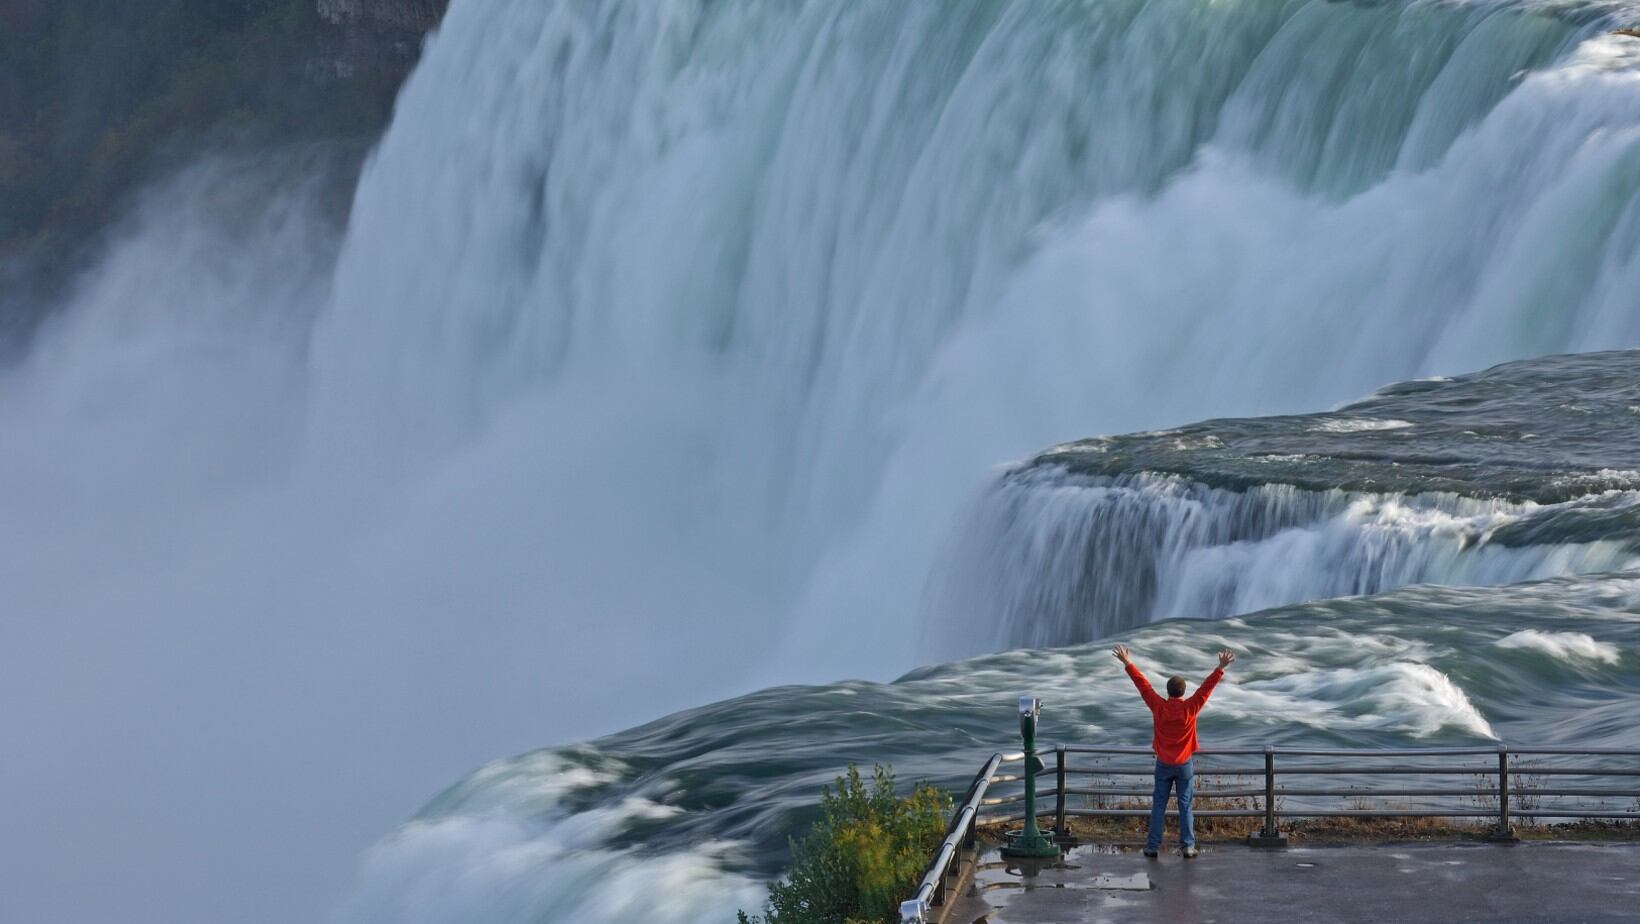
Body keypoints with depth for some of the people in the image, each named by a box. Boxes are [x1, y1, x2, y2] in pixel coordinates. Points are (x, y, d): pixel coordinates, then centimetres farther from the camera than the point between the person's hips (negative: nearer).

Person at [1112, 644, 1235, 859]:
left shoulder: (1158, 707, -10)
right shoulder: (1190, 708, -12)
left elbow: (1143, 685, -4)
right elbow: (1206, 687, -10)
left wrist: (1128, 664, 2)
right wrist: (1220, 669, -8)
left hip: (1163, 764, 1)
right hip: (1185, 764, -1)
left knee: (1158, 806, 6)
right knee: (1185, 806, 3)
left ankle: (1152, 847, 5)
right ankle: (1187, 847, 1)